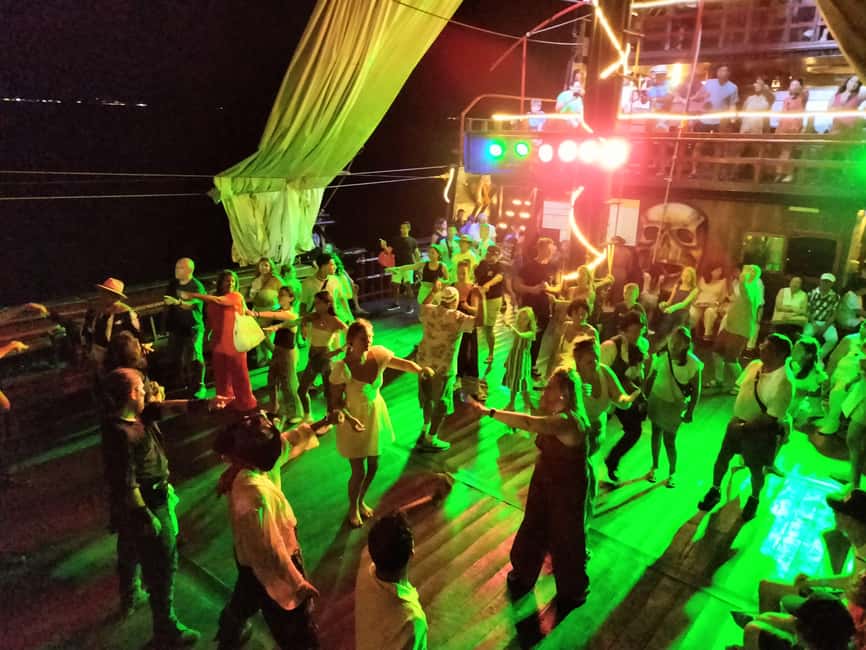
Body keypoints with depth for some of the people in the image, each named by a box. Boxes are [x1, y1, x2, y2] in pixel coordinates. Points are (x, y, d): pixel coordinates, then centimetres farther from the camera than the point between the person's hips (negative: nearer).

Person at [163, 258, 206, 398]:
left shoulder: (197, 287, -14)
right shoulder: (173, 284, 6)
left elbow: (192, 304, -32)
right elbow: (166, 301, 24)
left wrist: (177, 302, -49)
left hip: (193, 328, -7)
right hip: (176, 327, 7)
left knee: (193, 358, -10)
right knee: (175, 358, 11)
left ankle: (198, 387, 2)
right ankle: (182, 385, 26)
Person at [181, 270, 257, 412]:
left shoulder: (237, 296, -13)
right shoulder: (214, 297, 6)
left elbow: (217, 301, -28)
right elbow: (211, 318, 15)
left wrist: (192, 295, -30)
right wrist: (209, 333, -2)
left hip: (235, 344, -6)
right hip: (218, 343, 6)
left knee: (239, 375, 2)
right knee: (221, 375, 15)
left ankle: (245, 403, 17)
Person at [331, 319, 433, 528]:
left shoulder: (378, 354, -16)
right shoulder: (342, 368, -28)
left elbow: (404, 364, -1)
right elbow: (336, 402, -18)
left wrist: (420, 370, -22)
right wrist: (350, 419, -34)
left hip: (375, 416, 5)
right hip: (354, 420, -5)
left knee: (373, 465, 20)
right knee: (359, 472, 5)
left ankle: (361, 501, 49)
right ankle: (353, 508, 38)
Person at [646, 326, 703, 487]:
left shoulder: (692, 364, -21)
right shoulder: (661, 356, -15)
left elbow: (696, 390, -11)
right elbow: (650, 378, -3)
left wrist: (690, 412, -8)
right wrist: (645, 399, 1)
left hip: (675, 405, -3)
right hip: (656, 399, 3)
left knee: (669, 440, 2)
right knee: (656, 433, 17)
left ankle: (672, 472, 30)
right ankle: (654, 467, 39)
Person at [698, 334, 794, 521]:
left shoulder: (784, 383, -28)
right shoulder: (754, 365, -9)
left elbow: (770, 418, -25)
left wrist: (744, 427, -19)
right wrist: (736, 420, 0)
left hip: (761, 430, -5)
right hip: (738, 421, 5)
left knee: (755, 470, 17)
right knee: (722, 458, 15)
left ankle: (754, 499, 45)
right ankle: (715, 491, 39)